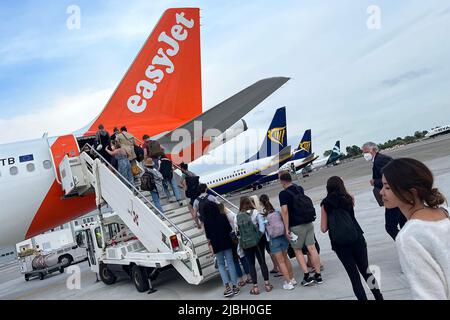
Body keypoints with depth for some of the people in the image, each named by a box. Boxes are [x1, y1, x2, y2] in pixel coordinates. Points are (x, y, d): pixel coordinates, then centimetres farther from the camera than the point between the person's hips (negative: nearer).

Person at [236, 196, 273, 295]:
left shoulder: (237, 216, 0)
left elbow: (237, 229, -1)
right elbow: (261, 225, -8)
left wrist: (243, 237, 10)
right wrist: (260, 235, 2)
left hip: (245, 243, 1)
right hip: (256, 241, 0)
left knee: (251, 265, 7)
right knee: (262, 262, 7)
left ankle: (255, 287, 10)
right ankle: (267, 284, 11)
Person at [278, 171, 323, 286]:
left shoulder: (283, 193, -11)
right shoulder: (300, 189, 10)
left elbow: (285, 211, -19)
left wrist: (287, 229, -16)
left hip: (296, 225, -5)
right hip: (309, 223, 5)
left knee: (297, 250, 9)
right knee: (312, 248, 7)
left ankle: (307, 276, 4)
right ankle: (318, 275, 11)